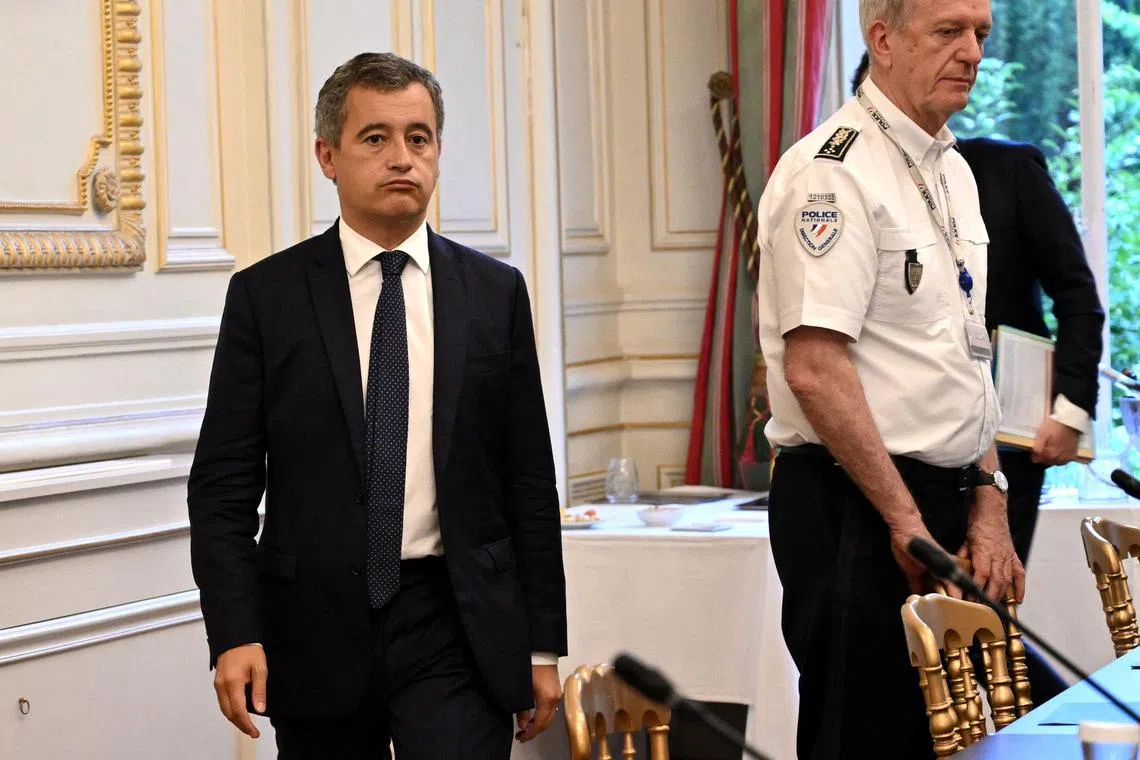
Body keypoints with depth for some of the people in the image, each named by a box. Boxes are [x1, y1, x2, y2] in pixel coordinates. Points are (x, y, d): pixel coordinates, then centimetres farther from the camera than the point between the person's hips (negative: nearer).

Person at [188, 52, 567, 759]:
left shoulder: (495, 292, 6)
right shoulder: (267, 296, 2)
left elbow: (529, 482, 7)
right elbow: (224, 483, 0)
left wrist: (543, 645, 5)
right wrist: (235, 632, -11)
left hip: (457, 626, 0)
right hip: (317, 629, 0)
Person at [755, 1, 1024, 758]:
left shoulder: (953, 173, 14)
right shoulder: (833, 173, -14)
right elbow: (814, 369, -21)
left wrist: (988, 503, 8)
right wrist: (906, 520, -17)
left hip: (943, 504, 9)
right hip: (856, 508, -9)